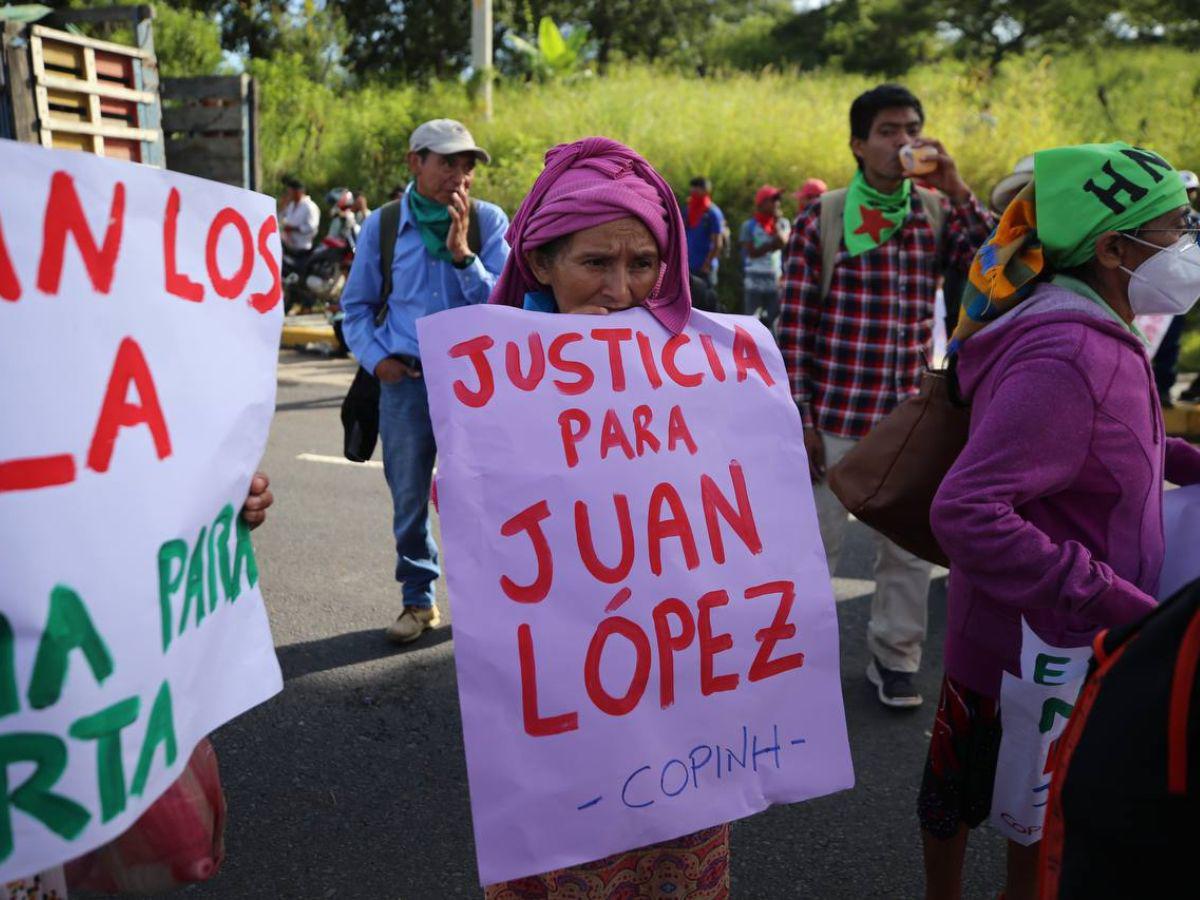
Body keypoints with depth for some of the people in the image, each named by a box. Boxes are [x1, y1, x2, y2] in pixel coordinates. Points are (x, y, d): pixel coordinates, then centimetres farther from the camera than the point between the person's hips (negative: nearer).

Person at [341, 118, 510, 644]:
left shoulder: (489, 221, 0)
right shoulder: (380, 226, 4)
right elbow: (356, 306, 12)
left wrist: (461, 253, -17)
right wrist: (376, 359, -3)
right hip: (405, 380, 2)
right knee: (408, 499, 11)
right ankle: (418, 599, 28)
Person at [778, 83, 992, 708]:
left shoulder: (938, 214, 6)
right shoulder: (819, 220, -4)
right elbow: (794, 325, -5)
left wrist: (956, 188, -11)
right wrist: (799, 417, -8)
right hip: (835, 415, -3)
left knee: (910, 549, 12)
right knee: (816, 544, 9)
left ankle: (895, 658, 31)